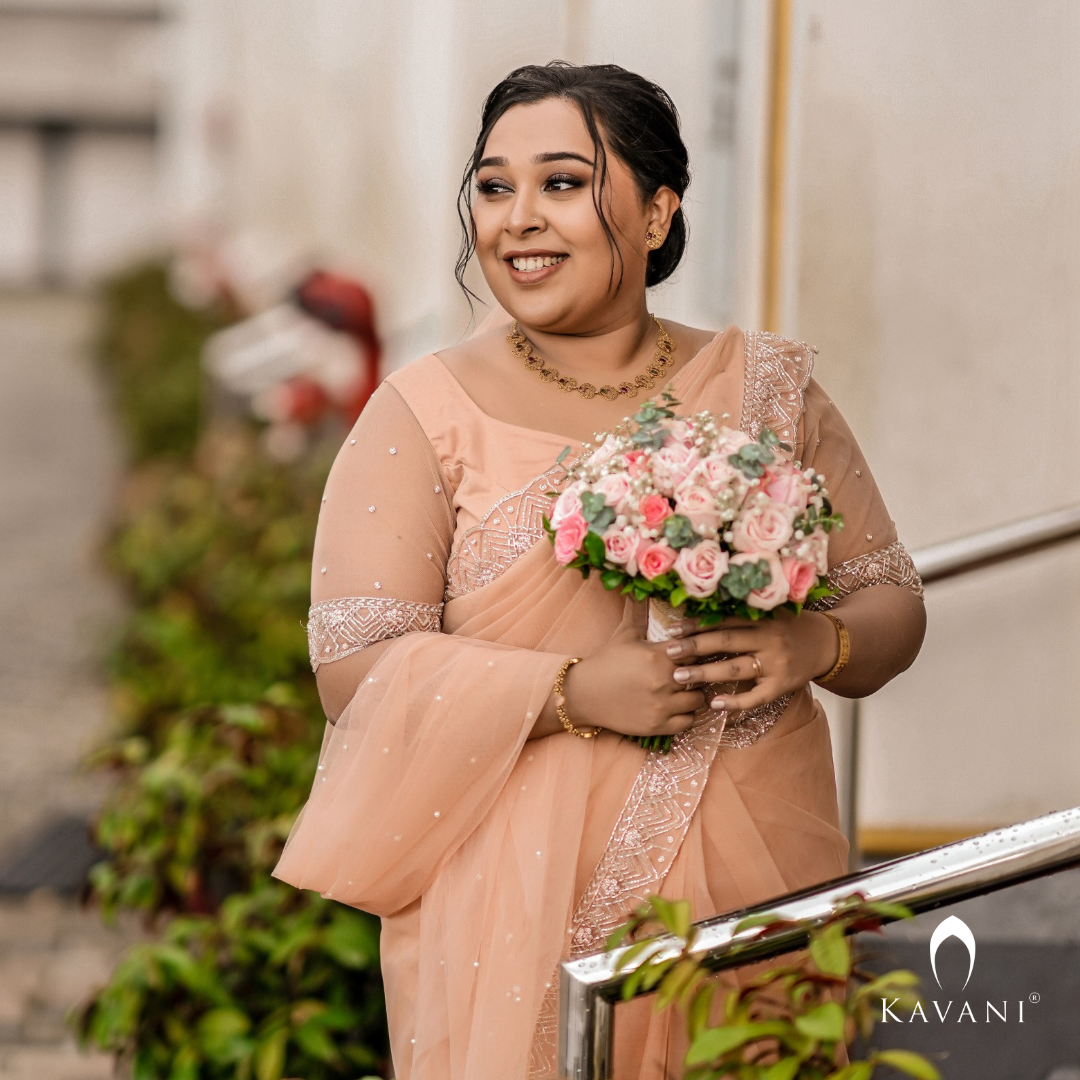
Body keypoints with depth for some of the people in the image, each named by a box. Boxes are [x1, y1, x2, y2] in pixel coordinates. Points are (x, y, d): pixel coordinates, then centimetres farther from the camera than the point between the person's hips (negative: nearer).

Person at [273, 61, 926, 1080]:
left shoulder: (767, 387, 7)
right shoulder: (424, 415, -2)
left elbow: (892, 602, 10)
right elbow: (356, 668, -10)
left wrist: (813, 643, -14)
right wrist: (577, 691, -22)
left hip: (753, 882, 3)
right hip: (519, 905, -2)